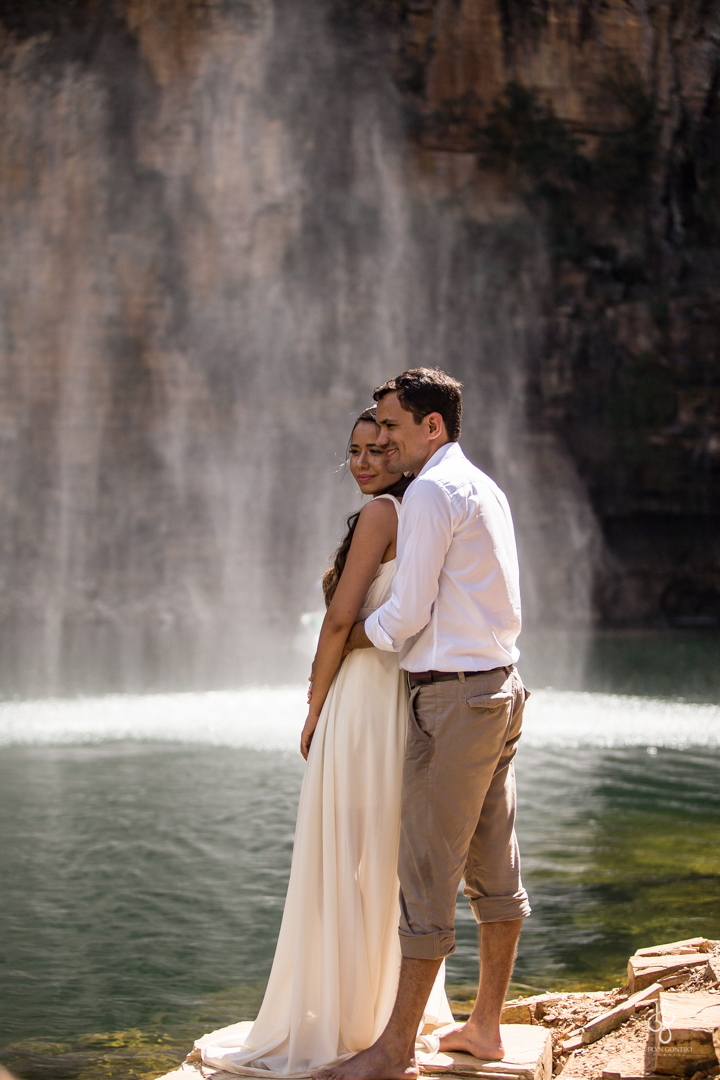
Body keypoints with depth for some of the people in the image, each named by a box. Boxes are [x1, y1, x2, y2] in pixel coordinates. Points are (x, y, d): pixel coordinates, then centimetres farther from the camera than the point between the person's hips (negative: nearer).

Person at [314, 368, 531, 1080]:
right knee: (494, 871, 12)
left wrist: (341, 645, 1)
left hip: (453, 699, -10)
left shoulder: (432, 492, -13)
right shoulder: (486, 488, 17)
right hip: (500, 686, 10)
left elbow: (406, 615, -15)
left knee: (426, 876, -6)